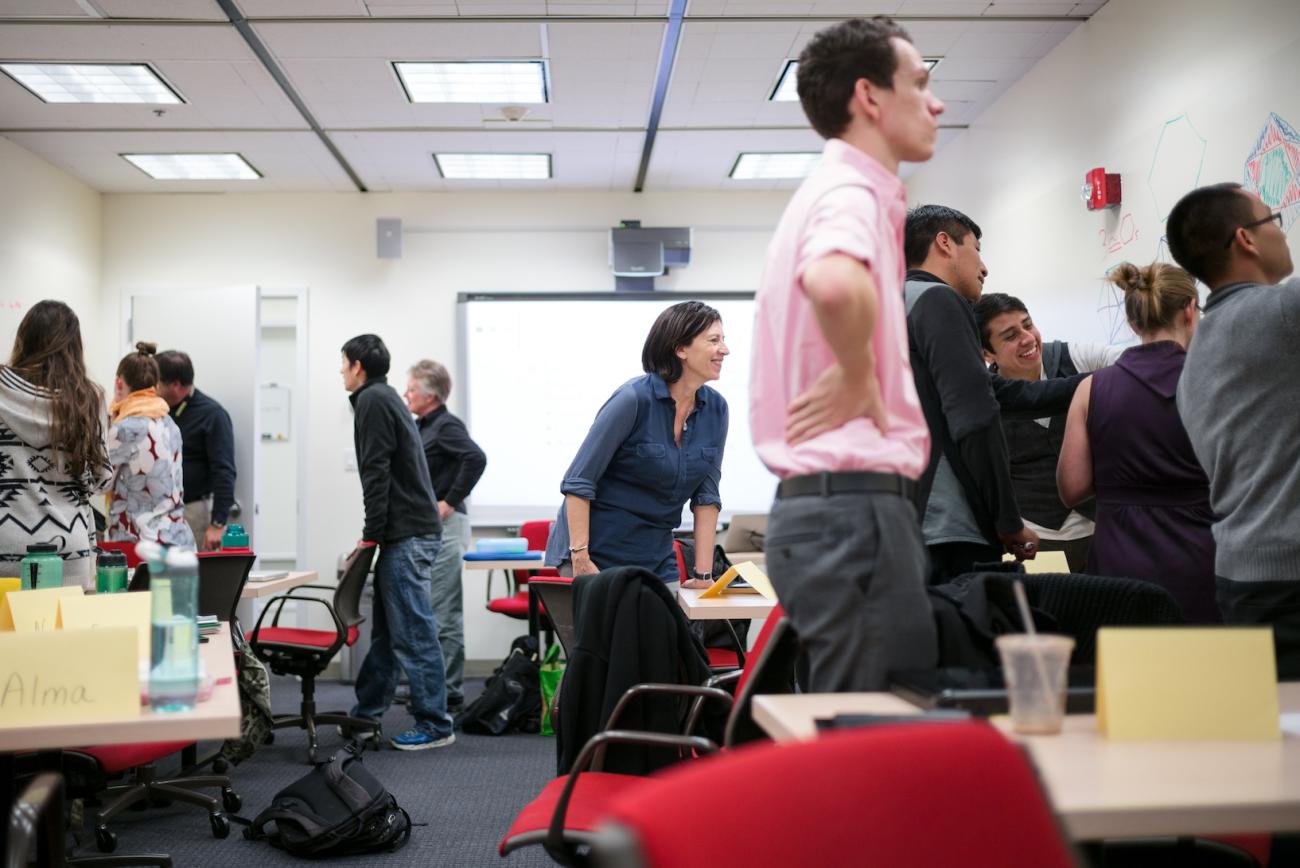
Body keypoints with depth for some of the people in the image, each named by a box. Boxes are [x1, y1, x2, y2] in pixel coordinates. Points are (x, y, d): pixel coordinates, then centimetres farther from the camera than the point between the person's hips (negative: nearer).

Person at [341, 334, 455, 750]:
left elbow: (377, 473, -16)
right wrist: (376, 533, 20)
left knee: (412, 632, -6)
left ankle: (434, 724, -2)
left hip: (406, 536, -10)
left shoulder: (372, 400, -7)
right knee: (387, 630, 16)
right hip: (413, 531, 10)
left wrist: (371, 534, -14)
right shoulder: (387, 397, 22)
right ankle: (365, 714, 25)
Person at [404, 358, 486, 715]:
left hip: (444, 526, -10)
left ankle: (449, 693, 3)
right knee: (426, 611, 15)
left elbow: (476, 458, -27)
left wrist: (450, 502, -22)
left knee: (444, 614, -5)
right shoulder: (419, 427, 14)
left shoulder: (447, 426, -11)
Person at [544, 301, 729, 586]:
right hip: (598, 554, -5)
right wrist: (580, 559, -20)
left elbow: (706, 495, 2)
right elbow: (577, 481, -16)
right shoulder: (634, 398, -18)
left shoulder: (715, 409, 0)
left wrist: (704, 572, -4)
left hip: (657, 559, 6)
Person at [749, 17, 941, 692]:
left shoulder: (838, 191, 19)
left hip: (823, 504, 10)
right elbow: (834, 283, -37)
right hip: (854, 503, -10)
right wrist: (857, 375, -19)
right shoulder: (851, 192, -13)